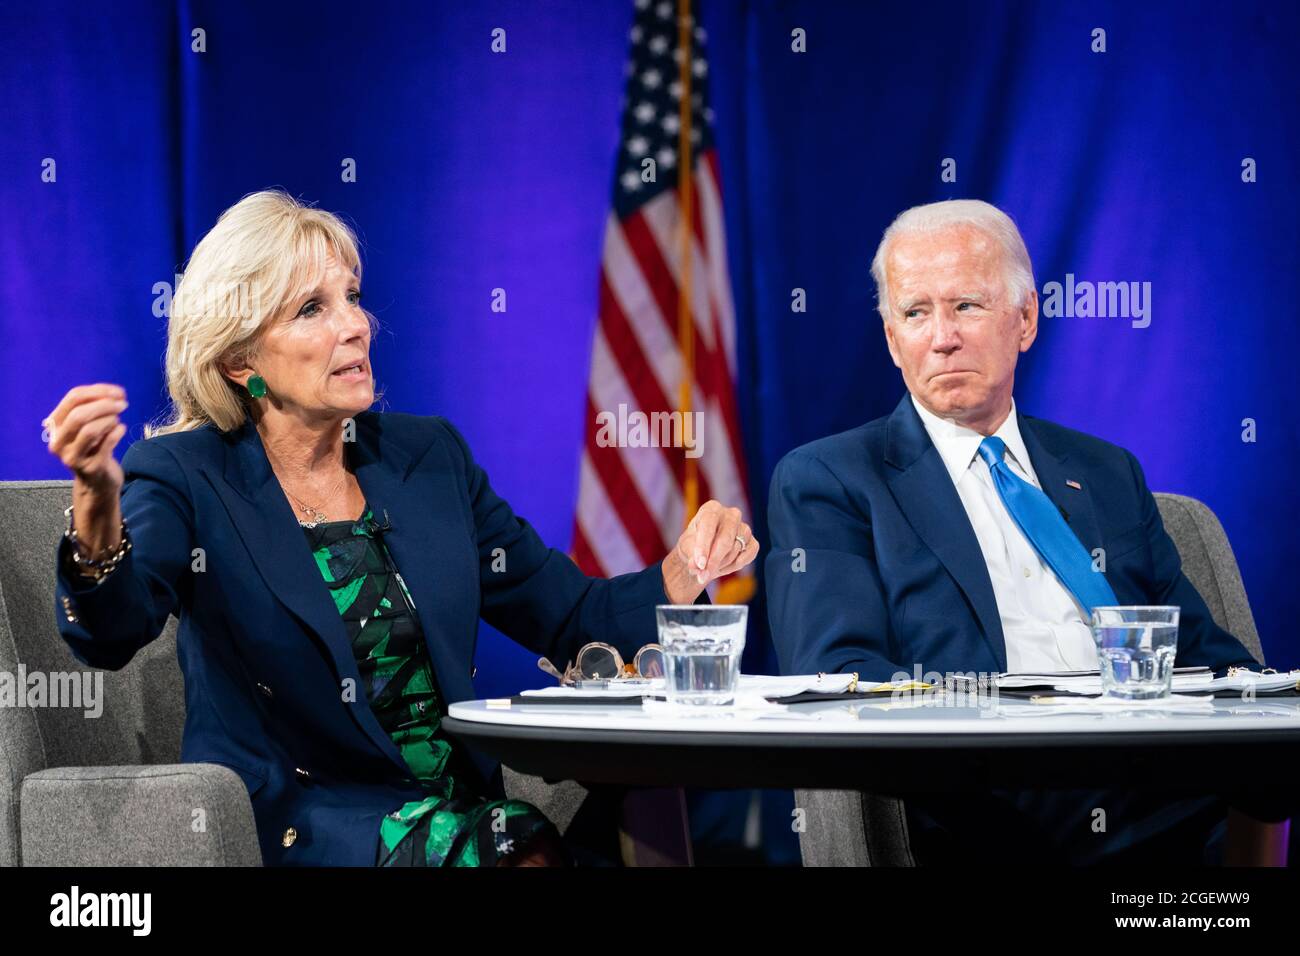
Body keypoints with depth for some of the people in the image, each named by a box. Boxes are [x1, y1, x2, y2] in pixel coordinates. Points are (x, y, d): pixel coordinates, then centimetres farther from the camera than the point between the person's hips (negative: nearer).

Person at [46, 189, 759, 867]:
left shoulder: (428, 456, 13)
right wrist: (98, 506, -42)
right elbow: (108, 635, -21)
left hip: (461, 810, 6)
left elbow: (570, 619, 16)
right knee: (530, 855, -30)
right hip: (297, 826, -5)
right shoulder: (185, 479, -1)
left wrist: (685, 571, -4)